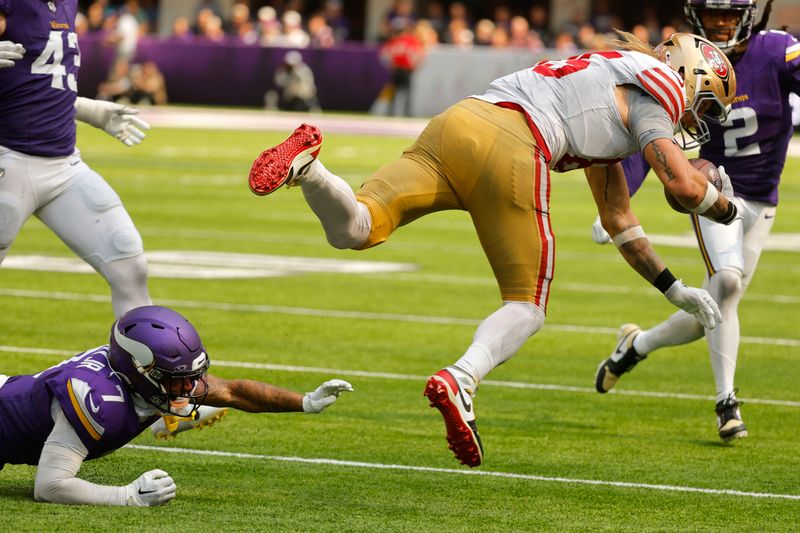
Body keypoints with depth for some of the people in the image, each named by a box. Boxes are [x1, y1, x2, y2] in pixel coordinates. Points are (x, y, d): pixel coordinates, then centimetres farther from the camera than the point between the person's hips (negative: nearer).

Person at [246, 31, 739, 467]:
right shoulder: (657, 92, 14)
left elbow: (619, 222, 44)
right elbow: (685, 186, 2)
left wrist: (675, 290, 48)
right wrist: (729, 210, 24)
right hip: (509, 149, -7)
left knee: (351, 230, -1)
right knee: (527, 307, 2)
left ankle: (307, 164, -29)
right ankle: (462, 378, -26)